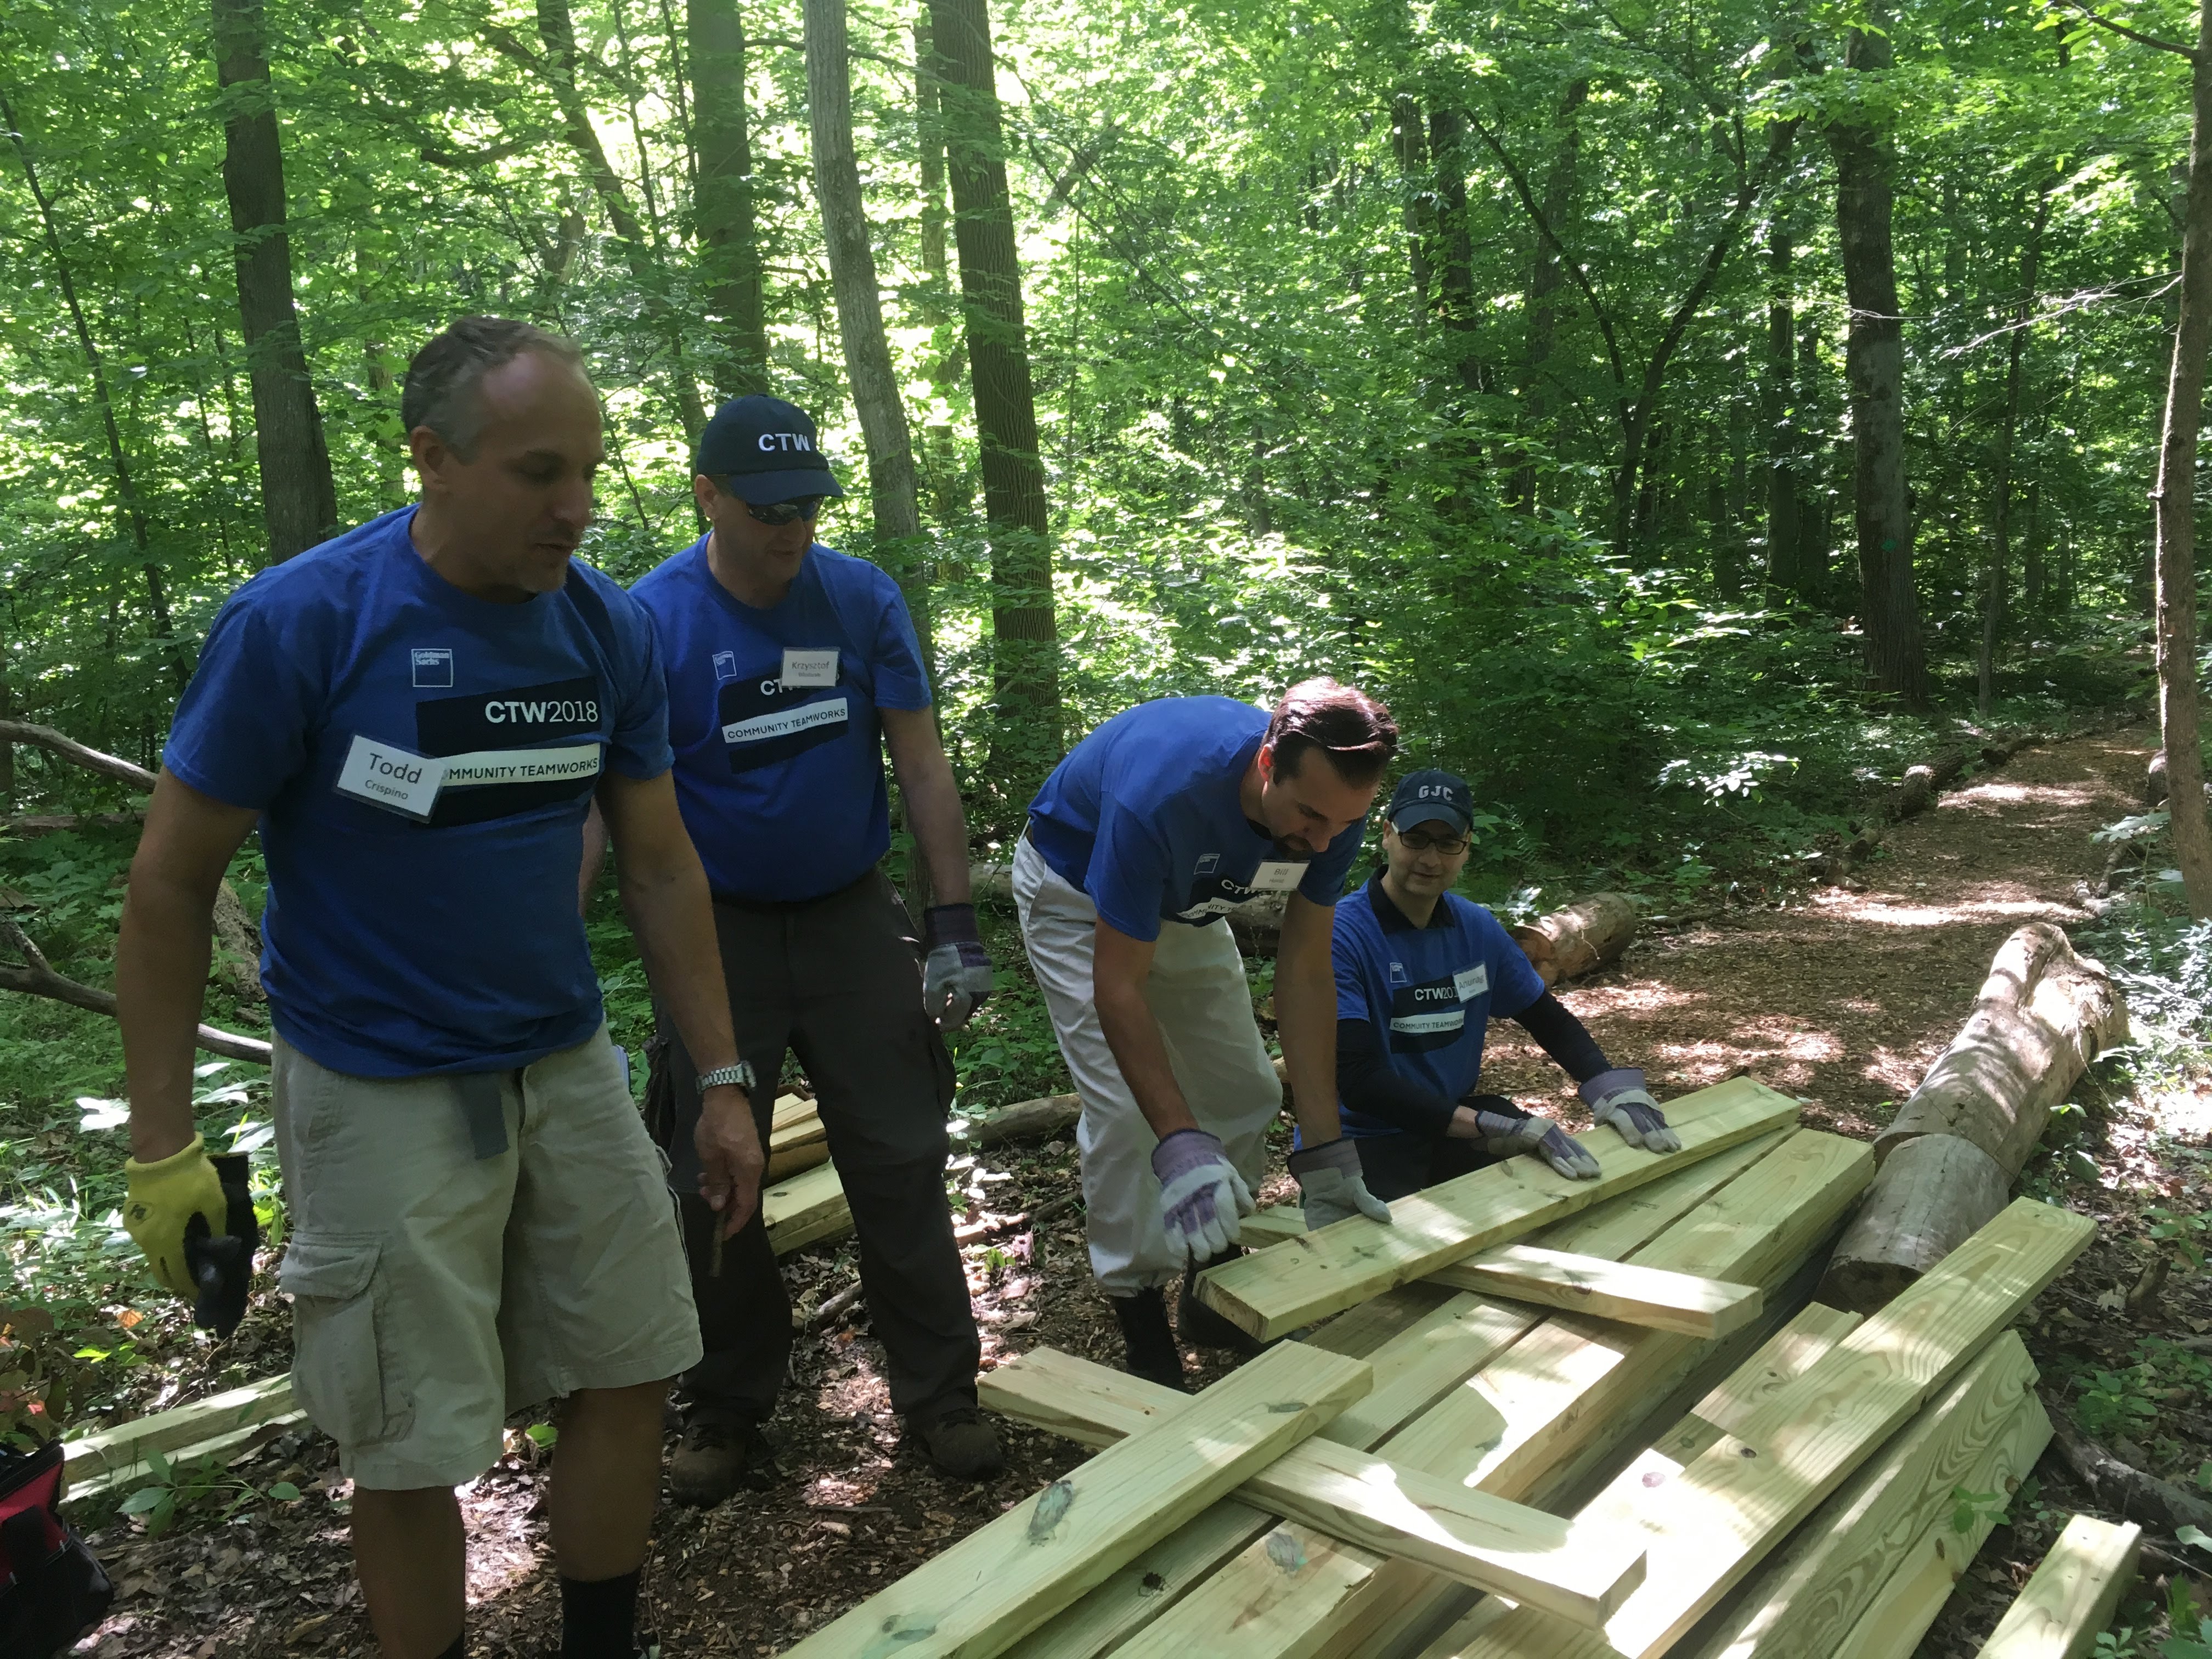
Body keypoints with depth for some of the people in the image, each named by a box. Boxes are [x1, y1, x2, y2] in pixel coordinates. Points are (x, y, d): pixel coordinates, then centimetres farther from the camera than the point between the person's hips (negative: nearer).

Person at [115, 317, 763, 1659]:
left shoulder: (613, 629, -4)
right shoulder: (298, 621, -16)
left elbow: (662, 864, 5)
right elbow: (173, 882, -8)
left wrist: (723, 1080, 4)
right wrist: (162, 1146, -7)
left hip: (569, 1067, 4)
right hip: (381, 1095, -4)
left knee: (627, 1381, 12)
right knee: (413, 1452, 6)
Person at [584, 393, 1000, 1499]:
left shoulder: (862, 597, -5)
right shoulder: (649, 620, -11)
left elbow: (920, 763, -3)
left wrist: (955, 927, -7)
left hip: (850, 917, 1)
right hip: (716, 929, -1)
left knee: (900, 1161, 4)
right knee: (713, 1178, 8)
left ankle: (939, 1394, 19)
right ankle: (729, 1414, 26)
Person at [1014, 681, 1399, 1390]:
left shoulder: (1331, 807, -25)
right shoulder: (1162, 793, -44)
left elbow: (1304, 972, -20)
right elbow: (1118, 986, -39)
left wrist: (1325, 1151, -22)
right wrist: (1179, 1145, -47)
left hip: (1185, 900, 6)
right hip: (1077, 890, -6)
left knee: (1247, 1094, 6)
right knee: (1124, 1113, -16)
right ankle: (1146, 1338, 2)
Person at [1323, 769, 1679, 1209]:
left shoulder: (1478, 929, 3)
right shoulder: (1340, 935, -18)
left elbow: (1549, 1020, 14)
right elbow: (1358, 1079, -25)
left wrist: (1613, 1087, -7)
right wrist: (1499, 1129, -32)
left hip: (1455, 1119, 7)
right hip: (1360, 1139, -7)